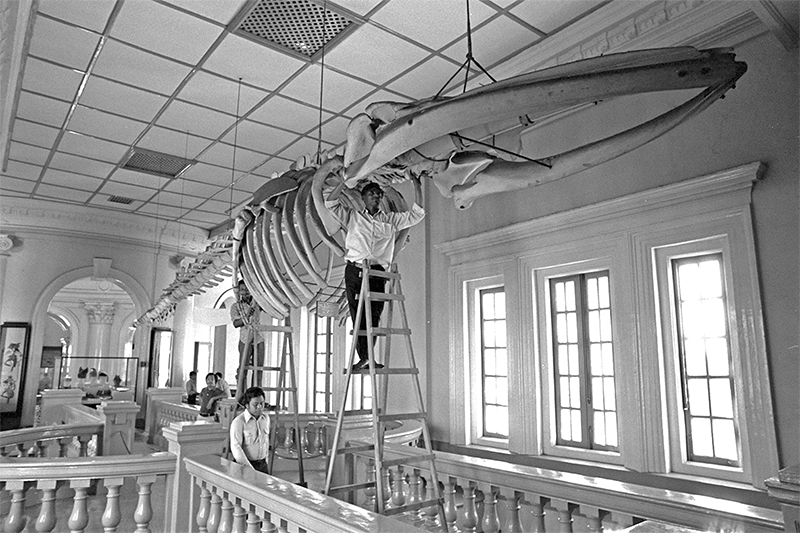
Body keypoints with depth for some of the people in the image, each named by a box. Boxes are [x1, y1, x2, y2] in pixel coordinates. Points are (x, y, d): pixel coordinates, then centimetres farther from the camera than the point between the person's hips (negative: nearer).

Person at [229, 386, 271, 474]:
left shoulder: (266, 418, 7)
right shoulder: (238, 422, -11)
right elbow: (236, 448, -15)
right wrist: (250, 469, -18)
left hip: (263, 465, 4)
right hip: (244, 466, -4)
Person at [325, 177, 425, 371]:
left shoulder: (391, 220, 20)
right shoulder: (352, 216, 16)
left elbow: (417, 214, 17)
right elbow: (330, 203, 9)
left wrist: (417, 185, 13)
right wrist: (345, 180, 5)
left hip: (378, 272, 1)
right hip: (355, 270, -1)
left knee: (374, 316, -3)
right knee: (358, 315, -6)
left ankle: (368, 357, 4)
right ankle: (363, 357, -4)